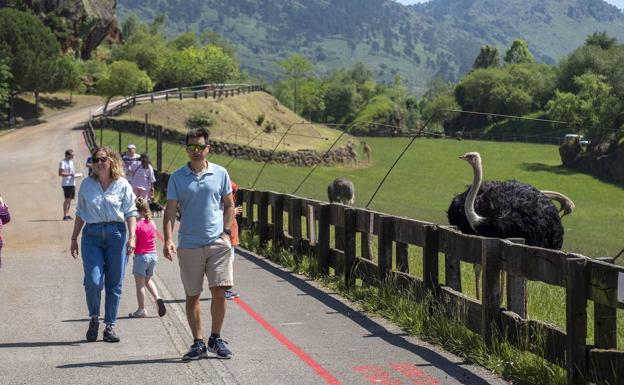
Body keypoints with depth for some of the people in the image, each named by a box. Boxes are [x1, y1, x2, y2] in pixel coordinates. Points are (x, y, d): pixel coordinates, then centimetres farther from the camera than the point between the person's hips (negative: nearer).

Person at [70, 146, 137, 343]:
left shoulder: (122, 185, 3)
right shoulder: (86, 185, 9)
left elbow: (130, 212, 2)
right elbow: (80, 213, 15)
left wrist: (132, 236, -9)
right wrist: (74, 239, 14)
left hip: (116, 233, -1)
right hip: (91, 234, 1)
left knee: (114, 284, 2)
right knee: (93, 281, -12)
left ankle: (110, 325, 12)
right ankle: (94, 318, 13)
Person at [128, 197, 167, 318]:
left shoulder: (137, 225, -16)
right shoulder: (152, 223, 3)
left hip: (141, 256, -7)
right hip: (153, 254, 7)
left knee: (140, 284, 4)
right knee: (148, 280, 23)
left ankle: (141, 310, 9)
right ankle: (157, 298, 2)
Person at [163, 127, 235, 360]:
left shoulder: (220, 174, 6)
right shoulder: (177, 178, 3)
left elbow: (229, 204, 13)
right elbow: (170, 211, 1)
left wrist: (226, 231, 2)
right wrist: (168, 240, -11)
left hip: (218, 243, 0)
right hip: (189, 245, 0)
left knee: (219, 292, -5)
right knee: (192, 295, 5)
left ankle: (216, 339, 13)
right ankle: (198, 343, 14)